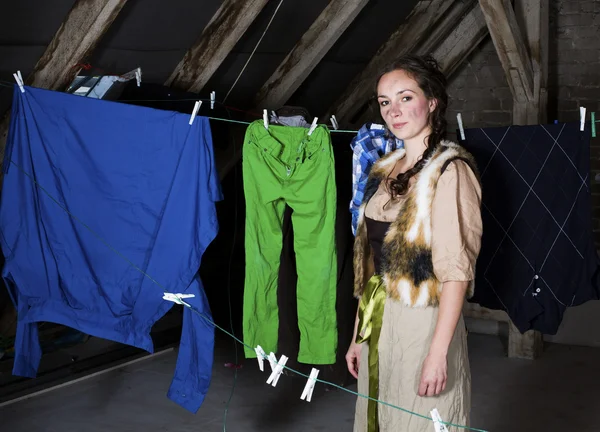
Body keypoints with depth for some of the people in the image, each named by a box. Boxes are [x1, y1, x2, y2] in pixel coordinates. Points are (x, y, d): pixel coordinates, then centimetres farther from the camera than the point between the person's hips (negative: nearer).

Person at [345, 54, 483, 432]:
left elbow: (456, 269, -17)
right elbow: (373, 260, 12)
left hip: (423, 322, -7)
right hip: (379, 323, 7)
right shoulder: (387, 169, 10)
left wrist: (438, 352, -22)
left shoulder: (450, 169, -11)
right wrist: (360, 334, 11)